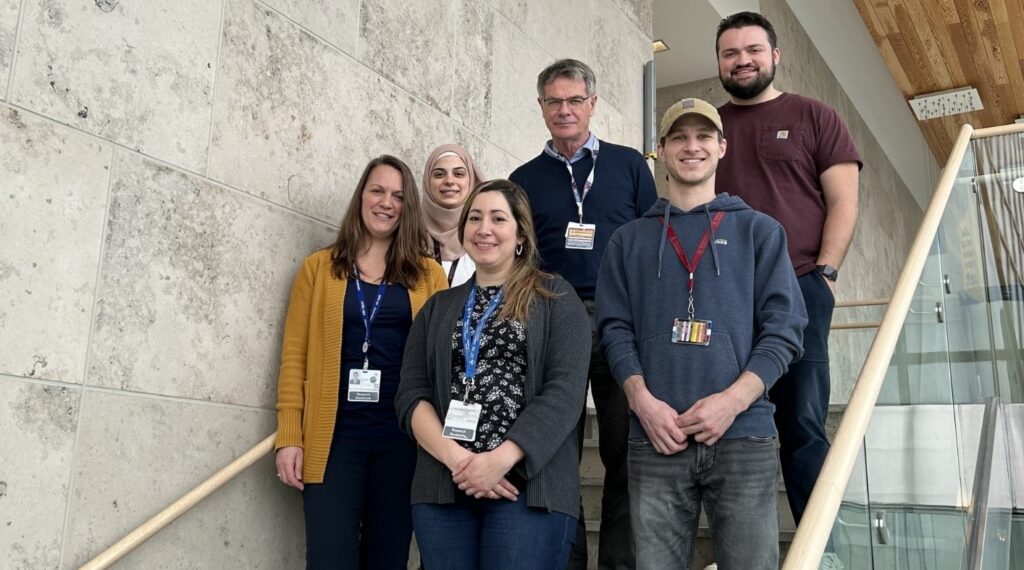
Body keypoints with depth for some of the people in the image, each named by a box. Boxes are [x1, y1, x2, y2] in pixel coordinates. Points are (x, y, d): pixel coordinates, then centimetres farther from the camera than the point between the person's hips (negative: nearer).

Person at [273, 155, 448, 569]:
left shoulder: (428, 275, 7)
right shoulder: (318, 268, 7)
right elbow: (295, 356, 3)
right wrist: (289, 437, -4)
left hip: (403, 438, 1)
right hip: (334, 437, -1)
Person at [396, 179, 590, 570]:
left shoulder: (555, 298, 6)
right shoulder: (438, 308, 16)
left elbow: (566, 390, -6)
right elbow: (411, 396, 6)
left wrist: (502, 459, -17)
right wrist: (456, 458, -11)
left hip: (529, 486, -3)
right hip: (443, 487, 3)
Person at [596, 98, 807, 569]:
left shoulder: (759, 231, 12)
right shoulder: (629, 240, 16)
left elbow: (783, 329, 3)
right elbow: (615, 330, 8)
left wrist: (732, 400, -11)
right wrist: (643, 401, -9)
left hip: (743, 436, 0)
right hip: (655, 440, 1)